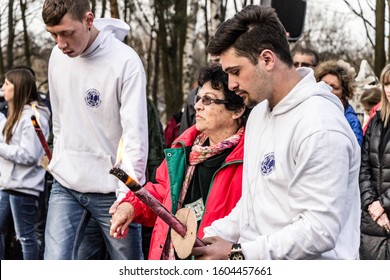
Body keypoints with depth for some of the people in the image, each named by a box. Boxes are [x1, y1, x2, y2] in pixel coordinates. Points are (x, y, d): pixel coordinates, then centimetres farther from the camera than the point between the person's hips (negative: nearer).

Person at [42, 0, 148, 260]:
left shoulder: (125, 61, -17)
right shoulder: (58, 56, 3)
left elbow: (135, 134, -19)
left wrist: (127, 194, -24)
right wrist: (61, 162, 15)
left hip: (111, 189, -4)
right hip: (66, 185, 5)